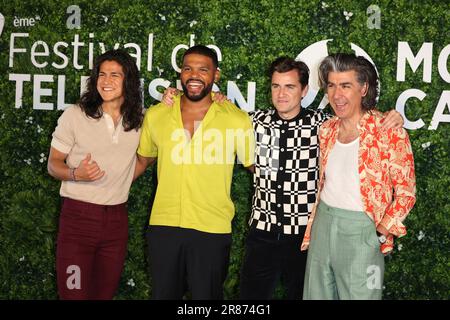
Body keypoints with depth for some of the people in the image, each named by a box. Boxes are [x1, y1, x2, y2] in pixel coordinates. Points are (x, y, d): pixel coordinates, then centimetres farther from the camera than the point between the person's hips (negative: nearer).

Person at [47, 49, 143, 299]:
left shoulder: (139, 119, 4)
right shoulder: (75, 115, -5)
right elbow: (53, 164, 1)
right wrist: (76, 173, -22)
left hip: (117, 220, 3)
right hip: (77, 216, -3)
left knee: (105, 293, 13)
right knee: (73, 294, -3)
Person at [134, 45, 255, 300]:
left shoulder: (238, 120, -6)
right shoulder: (155, 116, 2)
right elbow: (142, 160, 17)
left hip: (212, 230, -2)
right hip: (163, 226, 3)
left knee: (207, 295, 11)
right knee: (163, 294, 16)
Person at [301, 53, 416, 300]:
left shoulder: (390, 133, -14)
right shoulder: (327, 130, 4)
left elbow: (406, 193, -9)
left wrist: (378, 235, -14)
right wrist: (312, 228, 13)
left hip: (360, 230, -5)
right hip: (323, 224, 6)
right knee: (316, 294, 15)